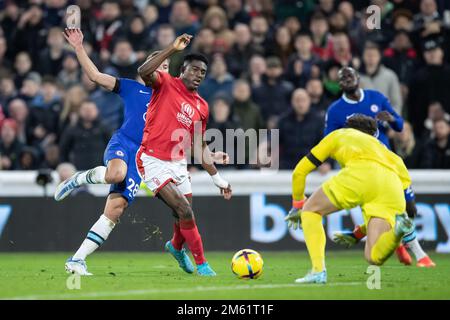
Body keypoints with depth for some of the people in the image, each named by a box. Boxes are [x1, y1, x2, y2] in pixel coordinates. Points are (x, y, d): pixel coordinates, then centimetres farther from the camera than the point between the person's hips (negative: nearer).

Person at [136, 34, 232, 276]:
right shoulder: (165, 84, -4)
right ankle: (201, 264, -6)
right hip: (153, 161, -6)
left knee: (185, 215, 11)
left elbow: (200, 146, 18)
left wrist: (217, 178, 15)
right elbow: (144, 72, -26)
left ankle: (176, 247, 46)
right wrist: (173, 49, -27)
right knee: (185, 210, -16)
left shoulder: (201, 107, 11)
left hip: (178, 164, 6)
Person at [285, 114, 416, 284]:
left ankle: (318, 271, 1)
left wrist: (297, 206, 50)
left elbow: (299, 172, 34)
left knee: (310, 210, 20)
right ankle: (397, 228, -31)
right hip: (393, 188, 4)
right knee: (374, 257, 2)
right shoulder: (379, 146, 43)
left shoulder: (339, 135, 34)